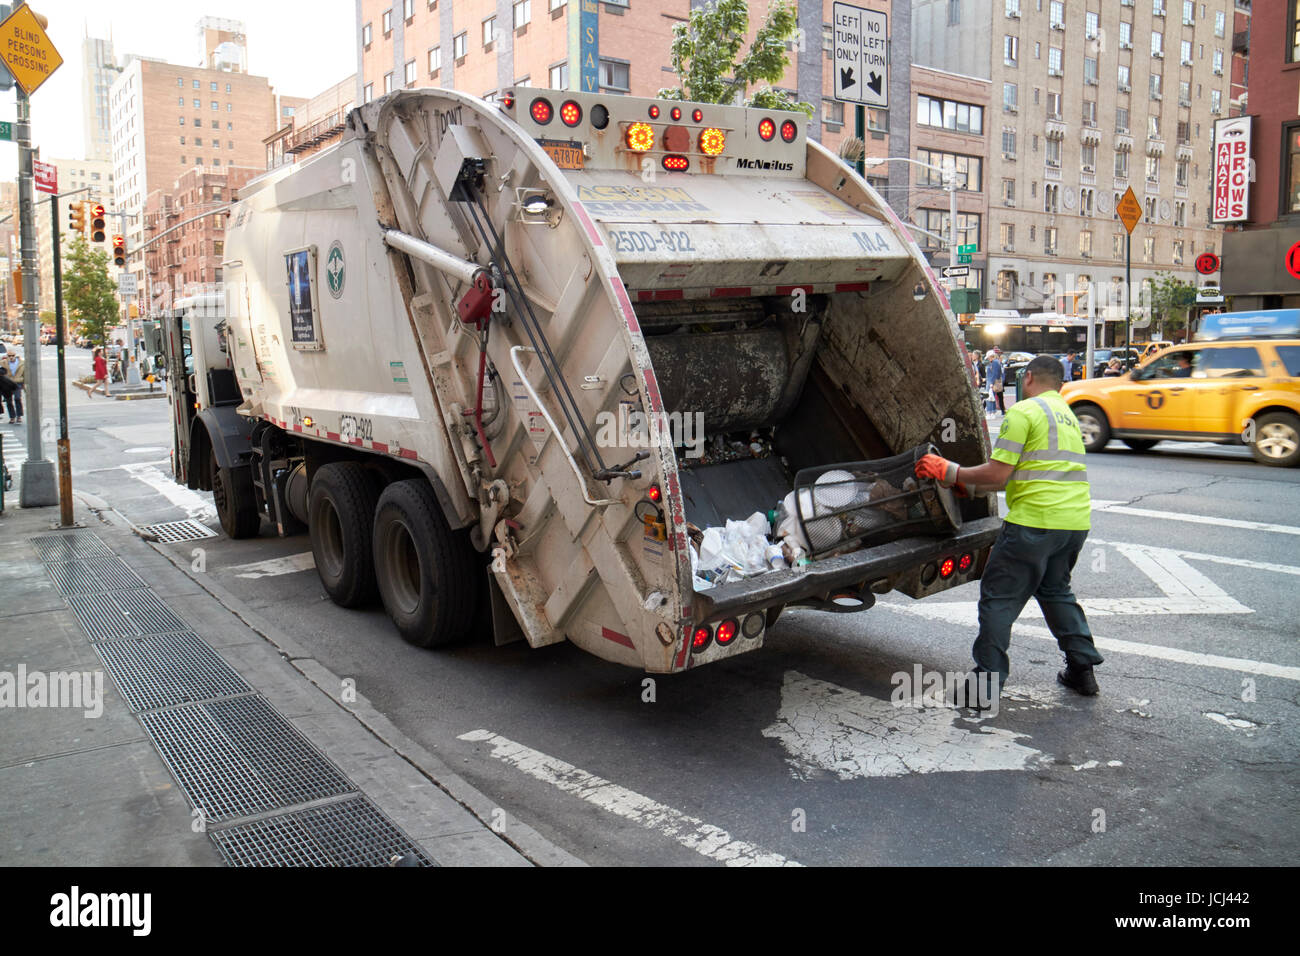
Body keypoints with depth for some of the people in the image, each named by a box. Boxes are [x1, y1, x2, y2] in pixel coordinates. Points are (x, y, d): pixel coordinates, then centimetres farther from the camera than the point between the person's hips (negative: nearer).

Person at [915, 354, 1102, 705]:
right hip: (1077, 520, 9)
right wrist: (969, 487, 24)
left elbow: (997, 474, -12)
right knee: (1055, 590, 26)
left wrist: (949, 472, 1)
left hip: (1035, 521, -9)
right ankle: (1082, 668, 27)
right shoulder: (1068, 415, 22)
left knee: (999, 597, 0)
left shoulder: (1023, 412, -6)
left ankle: (987, 681, 2)